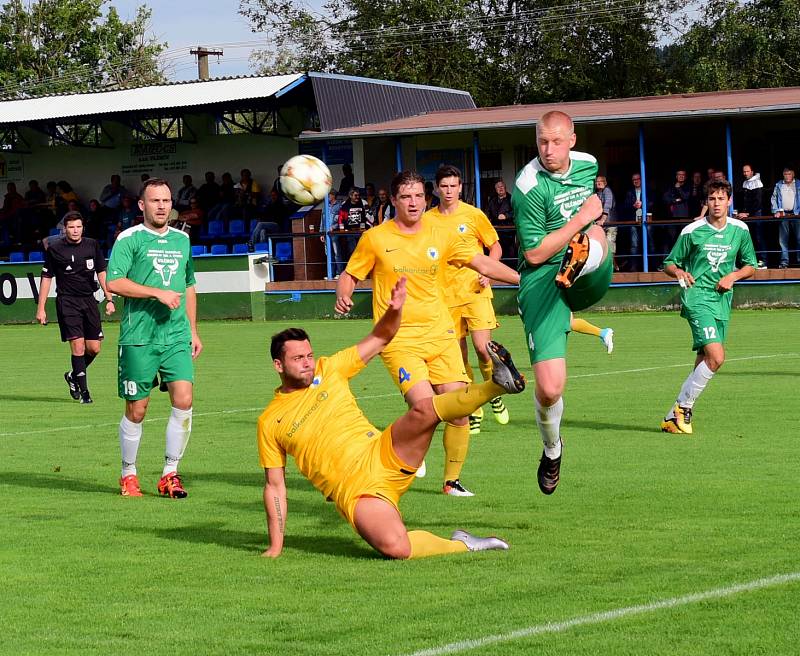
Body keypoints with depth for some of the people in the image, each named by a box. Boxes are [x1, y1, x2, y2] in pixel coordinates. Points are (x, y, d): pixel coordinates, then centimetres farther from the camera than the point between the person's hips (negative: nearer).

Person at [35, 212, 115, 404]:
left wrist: (109, 299, 4)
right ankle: (83, 391, -4)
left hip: (89, 300, 4)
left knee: (94, 348, 3)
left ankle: (73, 376, 29)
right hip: (67, 301, -4)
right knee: (78, 346, -12)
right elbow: (47, 278, 4)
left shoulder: (92, 245, 6)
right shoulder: (55, 249, -2)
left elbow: (101, 273, 12)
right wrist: (41, 308, 2)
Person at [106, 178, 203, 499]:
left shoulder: (182, 240, 15)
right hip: (138, 338, -4)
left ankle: (170, 474, 2)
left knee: (183, 401, -10)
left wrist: (193, 331, 21)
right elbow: (114, 283, -14)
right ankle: (128, 475, 20)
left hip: (176, 336, 4)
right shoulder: (129, 239, -2)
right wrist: (158, 293, -17)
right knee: (136, 410, 2)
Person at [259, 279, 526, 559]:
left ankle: (498, 384, -25)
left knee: (423, 410, -27)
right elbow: (275, 486, 9)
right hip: (355, 491, -3)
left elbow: (380, 338, 11)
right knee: (394, 546, -32)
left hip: (386, 458, 3)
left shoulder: (328, 371, 10)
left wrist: (395, 310, -11)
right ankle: (462, 544, -11)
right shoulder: (269, 422, 5)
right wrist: (275, 547, 5)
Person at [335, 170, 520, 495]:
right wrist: (343, 296, -14)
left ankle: (451, 480, 17)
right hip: (399, 341, -3)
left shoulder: (441, 235, 6)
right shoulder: (375, 239, -1)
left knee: (458, 411, -3)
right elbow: (349, 276, 8)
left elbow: (483, 264, 11)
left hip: (440, 335, 4)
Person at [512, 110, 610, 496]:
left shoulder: (588, 164, 8)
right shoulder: (529, 188, -12)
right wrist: (579, 220, -15)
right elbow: (534, 254, -13)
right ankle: (552, 450, 19)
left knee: (596, 238, -31)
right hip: (542, 282, -4)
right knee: (549, 387, -8)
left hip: (590, 280, 4)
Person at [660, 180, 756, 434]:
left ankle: (673, 417, 14)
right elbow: (669, 263, 5)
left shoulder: (740, 230, 6)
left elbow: (750, 265, 17)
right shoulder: (692, 231, -4)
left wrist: (733, 275, -3)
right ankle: (683, 407, -5)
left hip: (722, 299, 5)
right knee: (716, 357, -20)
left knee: (704, 361, 4)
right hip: (697, 297, -5)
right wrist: (679, 272, -18)